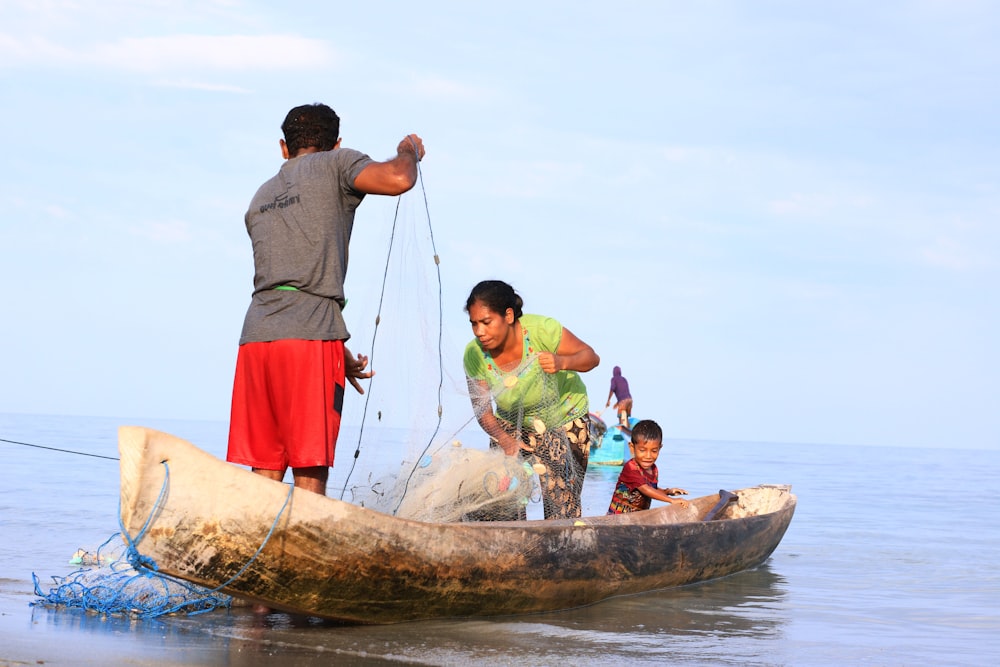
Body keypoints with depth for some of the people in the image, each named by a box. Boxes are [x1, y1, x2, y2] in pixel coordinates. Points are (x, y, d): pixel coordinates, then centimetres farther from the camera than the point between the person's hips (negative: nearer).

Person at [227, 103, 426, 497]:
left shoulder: (261, 198, 28)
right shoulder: (336, 165, 8)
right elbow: (398, 180, -11)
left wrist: (339, 353, 31)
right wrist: (409, 151, 13)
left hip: (256, 333, 6)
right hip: (311, 338, -6)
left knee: (265, 472, 7)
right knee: (310, 471, -5)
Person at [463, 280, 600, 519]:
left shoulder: (542, 329, -28)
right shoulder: (474, 355, -20)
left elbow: (591, 357, -17)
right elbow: (481, 409, -14)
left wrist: (562, 362, -39)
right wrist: (504, 440, -32)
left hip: (565, 420, -2)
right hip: (513, 425, 2)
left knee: (562, 506, -9)